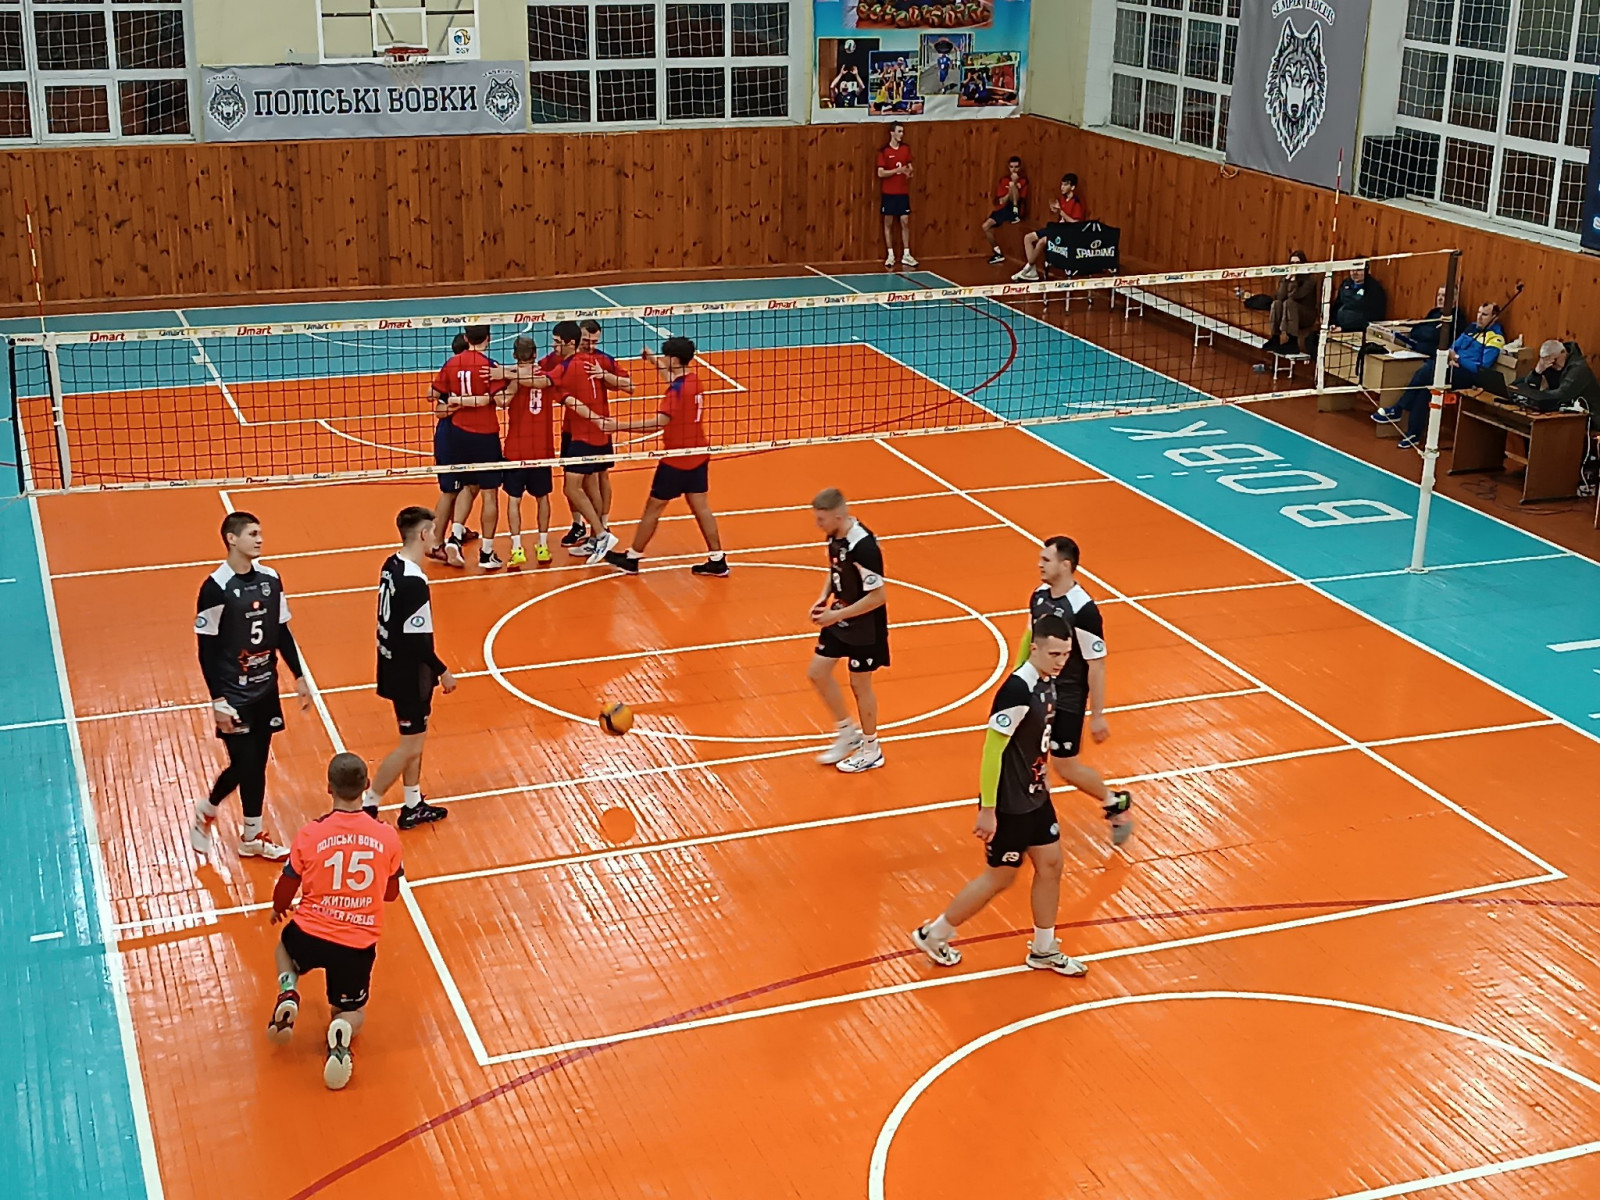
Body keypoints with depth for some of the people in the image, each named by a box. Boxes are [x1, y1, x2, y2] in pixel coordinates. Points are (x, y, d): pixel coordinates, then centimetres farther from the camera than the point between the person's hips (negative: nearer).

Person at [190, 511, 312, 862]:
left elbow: (283, 633, 11)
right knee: (244, 765, -3)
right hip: (234, 695, -5)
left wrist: (299, 677, 9)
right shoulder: (216, 587, -16)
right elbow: (207, 649, -13)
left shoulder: (270, 579, 2)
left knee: (257, 764, 11)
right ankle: (206, 811, 24)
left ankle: (252, 838, 21)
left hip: (266, 689, 5)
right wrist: (217, 701, -16)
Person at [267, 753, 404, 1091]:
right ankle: (342, 1030, -14)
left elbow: (286, 889, 2)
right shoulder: (387, 837, -6)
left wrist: (278, 909, 25)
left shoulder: (310, 835, -11)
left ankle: (288, 993, 6)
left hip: (310, 935, 0)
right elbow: (391, 893, 8)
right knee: (352, 1013, 23)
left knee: (284, 945, 36)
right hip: (358, 945, 0)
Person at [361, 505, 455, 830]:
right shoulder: (414, 583, -27)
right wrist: (443, 671, -12)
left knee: (414, 737, 21)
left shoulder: (391, 565, 1)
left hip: (394, 665, 9)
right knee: (410, 745, 4)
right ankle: (367, 806, 11)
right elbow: (418, 641, -25)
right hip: (410, 672, -9)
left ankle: (414, 806, 32)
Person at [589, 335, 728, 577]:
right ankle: (717, 560, 11)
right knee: (701, 507, 12)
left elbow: (659, 421, -33)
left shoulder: (676, 390, -21)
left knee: (653, 508, 5)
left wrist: (619, 426, -35)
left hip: (676, 460, -8)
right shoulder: (694, 381, 4)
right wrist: (655, 362, 37)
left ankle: (632, 558, 17)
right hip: (697, 457, 8)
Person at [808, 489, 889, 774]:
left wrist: (837, 615, -23)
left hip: (864, 626, -8)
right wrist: (824, 598, -2)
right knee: (817, 673, 11)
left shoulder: (863, 546, -31)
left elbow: (878, 596, -27)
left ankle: (871, 750, 28)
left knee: (859, 684, 7)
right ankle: (847, 732, 31)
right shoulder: (835, 537, -5)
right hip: (839, 620, 8)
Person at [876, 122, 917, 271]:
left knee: (905, 222, 1)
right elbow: (880, 173, -12)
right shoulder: (884, 151, -8)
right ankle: (890, 256, 9)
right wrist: (897, 170, -21)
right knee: (888, 223, 3)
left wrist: (909, 171, -8)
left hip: (903, 192, 3)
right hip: (889, 193, -3)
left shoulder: (906, 149, 5)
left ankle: (906, 255, 6)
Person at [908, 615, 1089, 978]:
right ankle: (933, 935, 24)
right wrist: (987, 810, -22)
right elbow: (992, 750, -25)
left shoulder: (1047, 682, -1)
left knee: (1050, 866, 14)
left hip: (1036, 796, 8)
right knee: (1000, 878, 6)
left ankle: (1044, 951, 32)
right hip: (1009, 805, -8)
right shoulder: (1017, 690, -28)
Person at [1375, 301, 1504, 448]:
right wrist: (1451, 359, -4)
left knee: (1427, 371, -27)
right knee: (1425, 388, -23)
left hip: (1470, 375, -7)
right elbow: (1455, 346, 19)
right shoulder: (1473, 327, 18)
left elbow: (1483, 369, -15)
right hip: (1456, 368, 8)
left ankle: (1397, 410, -19)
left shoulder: (1495, 338, -7)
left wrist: (1457, 358, -16)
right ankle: (1413, 435, -25)